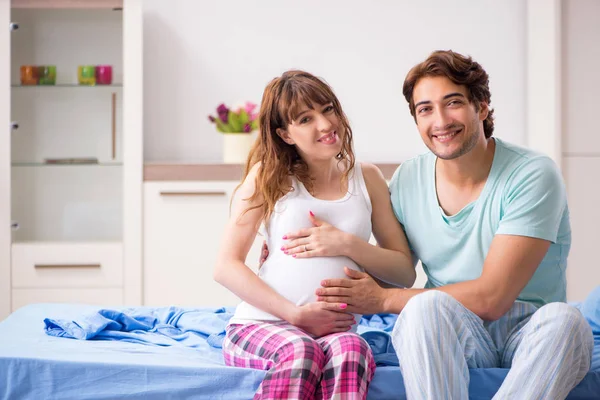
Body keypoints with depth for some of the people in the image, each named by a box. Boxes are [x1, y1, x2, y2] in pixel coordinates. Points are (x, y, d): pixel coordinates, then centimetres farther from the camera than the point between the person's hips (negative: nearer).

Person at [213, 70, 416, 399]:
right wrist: (296, 314, -12)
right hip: (258, 325, -1)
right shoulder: (269, 176, 6)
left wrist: (347, 245, -6)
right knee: (300, 351, -37)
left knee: (351, 350, -35)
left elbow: (405, 271, 12)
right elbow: (226, 267, -2)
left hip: (335, 329, 2)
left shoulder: (366, 178, 13)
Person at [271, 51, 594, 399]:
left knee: (564, 319, -35)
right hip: (448, 335, 2)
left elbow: (491, 298, -18)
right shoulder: (407, 180, 4)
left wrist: (382, 299, -13)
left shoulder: (532, 175, -11)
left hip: (530, 334, -2)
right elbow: (394, 273, 15)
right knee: (427, 305, -31)